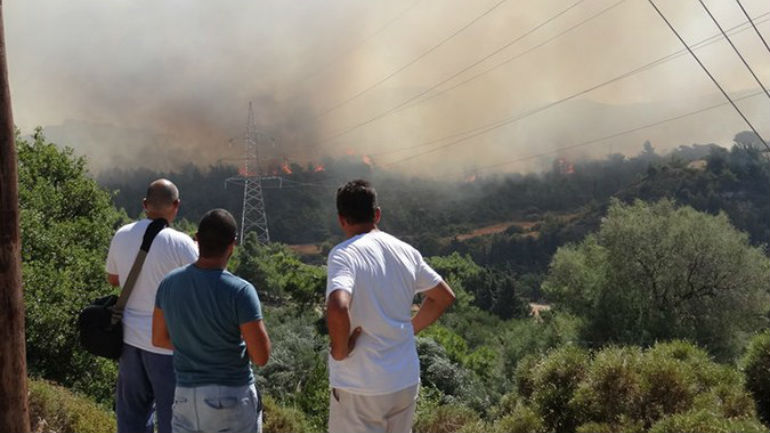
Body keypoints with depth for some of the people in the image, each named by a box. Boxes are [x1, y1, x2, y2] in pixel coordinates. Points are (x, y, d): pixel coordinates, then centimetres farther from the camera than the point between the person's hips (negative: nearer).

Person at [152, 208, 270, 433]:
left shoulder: (169, 283, -4)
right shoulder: (240, 291, -20)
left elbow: (159, 339, 9)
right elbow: (261, 356, -17)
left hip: (186, 396, 4)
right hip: (233, 398, -4)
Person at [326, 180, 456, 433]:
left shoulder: (344, 254, -16)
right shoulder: (405, 251, 4)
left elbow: (337, 309, -33)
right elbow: (444, 297, 16)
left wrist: (340, 350, -16)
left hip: (361, 388, -6)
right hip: (406, 382, 6)